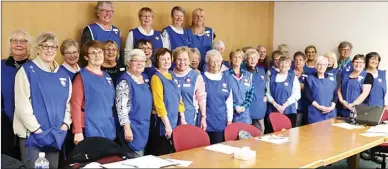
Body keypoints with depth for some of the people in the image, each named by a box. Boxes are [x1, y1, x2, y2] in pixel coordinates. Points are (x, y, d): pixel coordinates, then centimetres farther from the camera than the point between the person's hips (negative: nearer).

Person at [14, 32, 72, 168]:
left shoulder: (63, 74, 12)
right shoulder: (27, 70, -6)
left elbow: (68, 102, 15)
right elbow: (21, 104, -13)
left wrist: (65, 124, 1)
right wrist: (37, 129, -15)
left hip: (56, 135, 6)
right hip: (32, 134, -5)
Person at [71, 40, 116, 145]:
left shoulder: (107, 77, 13)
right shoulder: (82, 76, -7)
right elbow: (75, 104, -12)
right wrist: (78, 131, -17)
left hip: (109, 130, 7)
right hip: (91, 130, -6)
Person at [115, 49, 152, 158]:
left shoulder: (145, 78, 11)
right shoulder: (125, 81, -13)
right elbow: (121, 107, -19)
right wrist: (127, 127, -23)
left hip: (145, 127, 8)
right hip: (132, 128, -8)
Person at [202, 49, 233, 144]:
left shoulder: (225, 79, 10)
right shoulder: (202, 79, -4)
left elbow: (229, 101, 14)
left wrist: (229, 119, 12)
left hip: (221, 123, 4)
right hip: (205, 123, -4)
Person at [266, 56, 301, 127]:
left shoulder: (293, 77, 5)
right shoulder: (272, 77, 9)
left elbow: (296, 94, -4)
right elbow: (268, 92, 4)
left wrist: (284, 106, -12)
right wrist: (275, 104, -10)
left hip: (289, 111, -1)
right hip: (274, 111, 1)